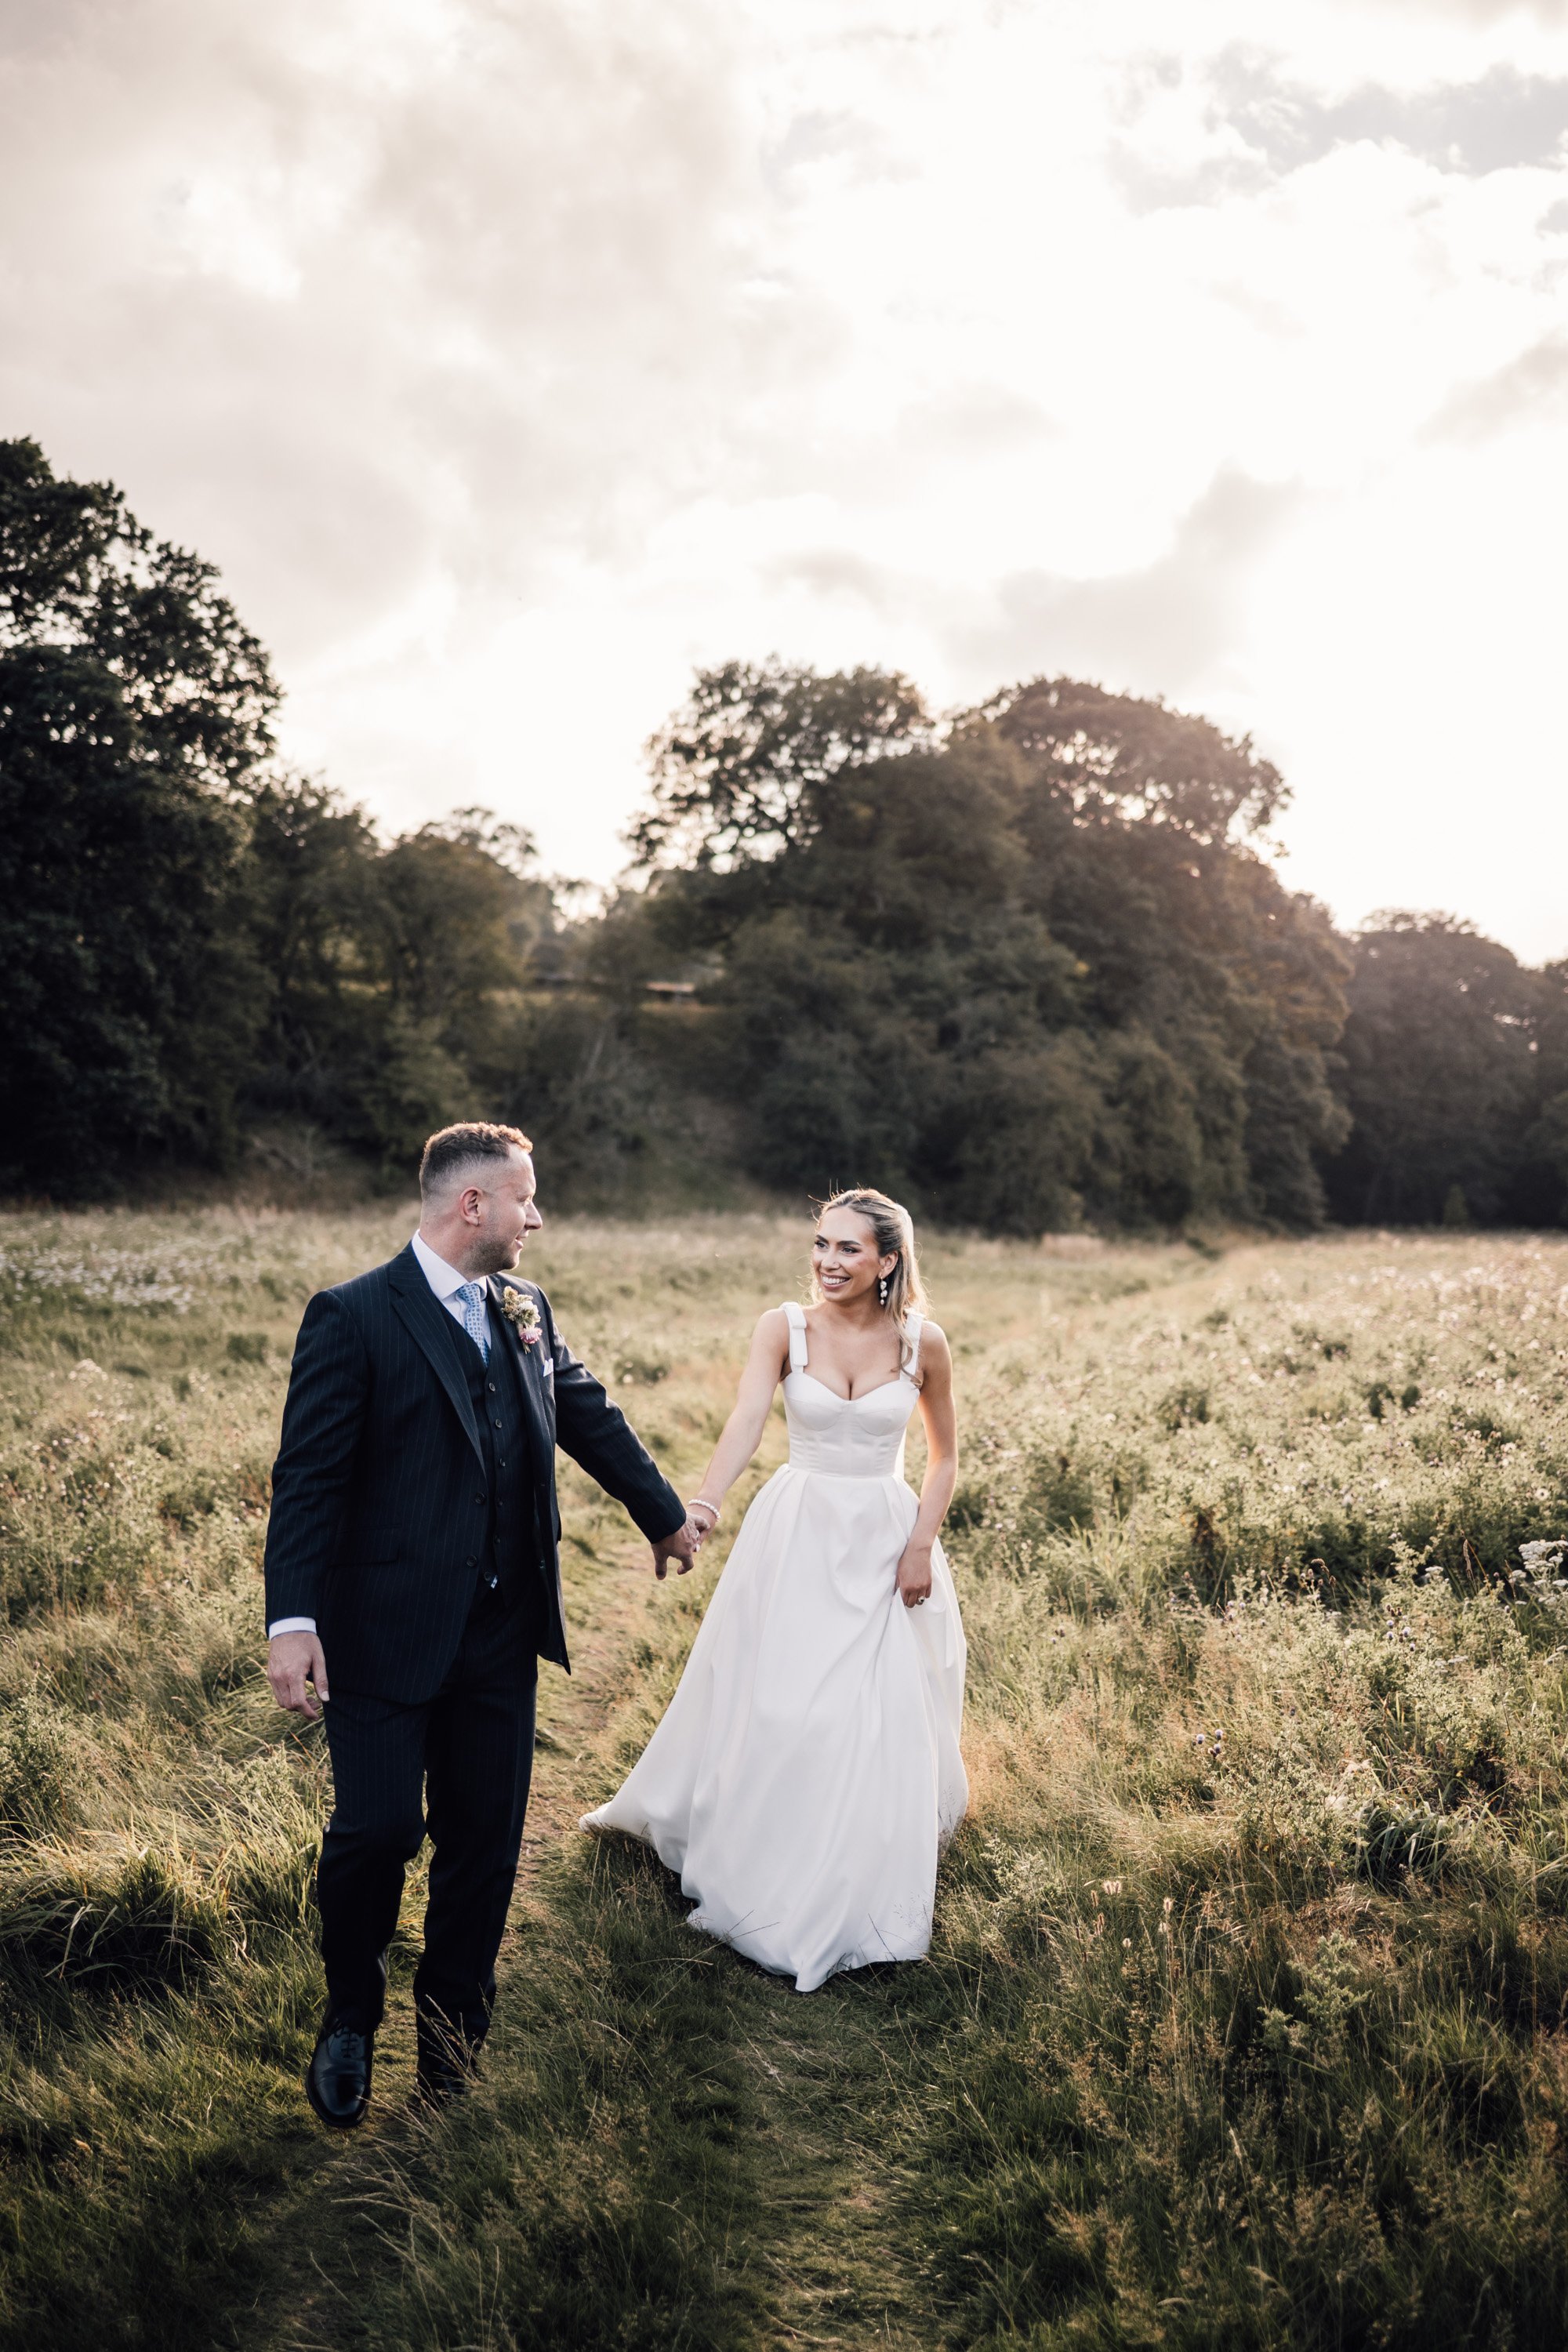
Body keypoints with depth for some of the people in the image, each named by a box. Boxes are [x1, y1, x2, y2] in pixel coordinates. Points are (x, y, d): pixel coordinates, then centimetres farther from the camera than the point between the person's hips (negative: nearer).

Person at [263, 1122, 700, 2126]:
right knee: (378, 1828, -3)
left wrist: (666, 1515, 31)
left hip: (503, 1636, 6)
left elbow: (592, 1418, 21)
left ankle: (452, 2026, 32)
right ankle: (350, 2019, 26)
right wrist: (293, 1620, -20)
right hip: (387, 1631, -5)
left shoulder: (526, 1310, 9)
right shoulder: (354, 1317, -11)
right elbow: (309, 1478, -13)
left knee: (486, 1839, 12)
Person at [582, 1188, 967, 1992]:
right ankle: (772, 1879, 30)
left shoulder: (923, 1342, -6)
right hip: (797, 1534, 0)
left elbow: (943, 1454, 5)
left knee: (883, 1720, 2)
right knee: (775, 1708, 4)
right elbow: (746, 1420, -23)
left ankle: (863, 1899, 24)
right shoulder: (784, 1327, -9)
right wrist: (703, 1502, -40)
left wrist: (921, 1545, -5)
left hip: (885, 1539, 0)